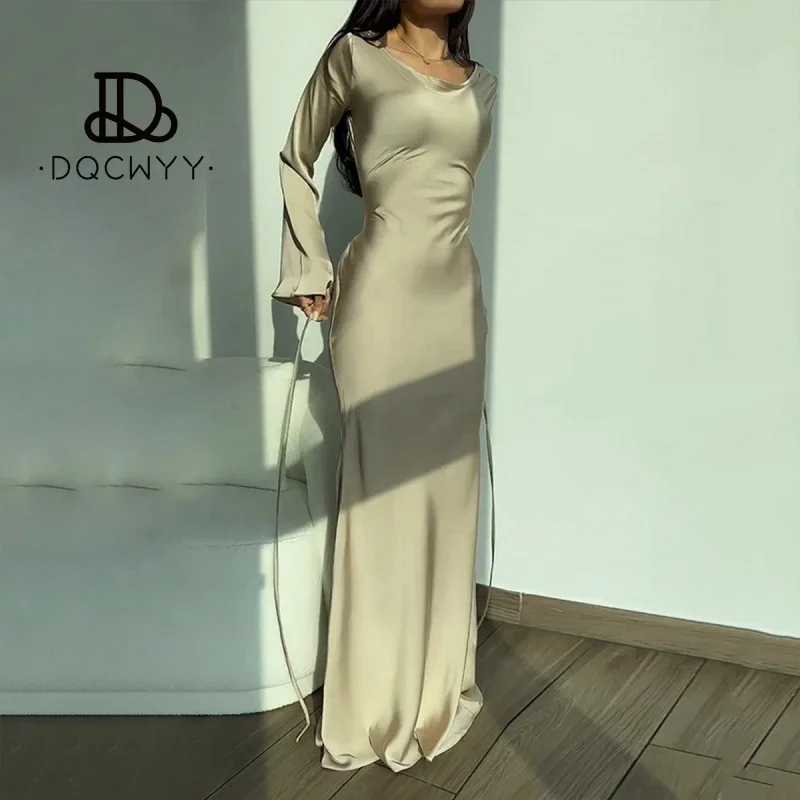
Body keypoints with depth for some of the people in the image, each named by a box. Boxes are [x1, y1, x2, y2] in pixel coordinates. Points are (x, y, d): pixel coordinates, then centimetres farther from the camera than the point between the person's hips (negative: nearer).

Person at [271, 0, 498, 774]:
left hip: (457, 296, 6)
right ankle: (377, 699, 15)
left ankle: (437, 680, 28)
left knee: (447, 485, 11)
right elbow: (295, 161, 5)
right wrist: (309, 267, 2)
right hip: (383, 296, -5)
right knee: (383, 487, 0)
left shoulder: (480, 83, 11)